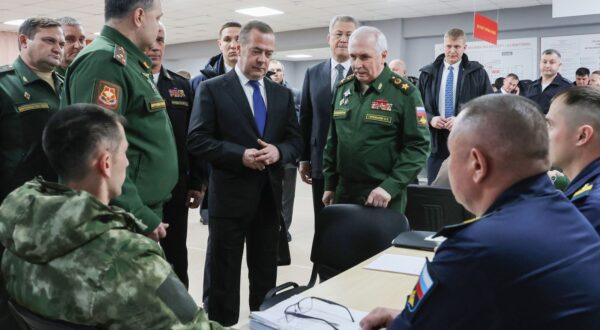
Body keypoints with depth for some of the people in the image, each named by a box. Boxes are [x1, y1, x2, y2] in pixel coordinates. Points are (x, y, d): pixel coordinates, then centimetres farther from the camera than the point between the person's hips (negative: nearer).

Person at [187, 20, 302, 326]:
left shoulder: (282, 93, 11)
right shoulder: (212, 89, -3)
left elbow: (296, 140, 9)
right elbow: (197, 140, -9)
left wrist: (279, 151, -13)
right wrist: (240, 155, -20)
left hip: (270, 196, 4)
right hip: (229, 196, -4)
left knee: (266, 275, 15)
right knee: (224, 275, 7)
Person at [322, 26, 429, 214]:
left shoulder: (404, 93, -9)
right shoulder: (343, 89, 7)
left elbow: (418, 146, -12)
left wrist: (390, 187, -19)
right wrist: (330, 184, 11)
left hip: (384, 197, -4)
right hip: (343, 193, 5)